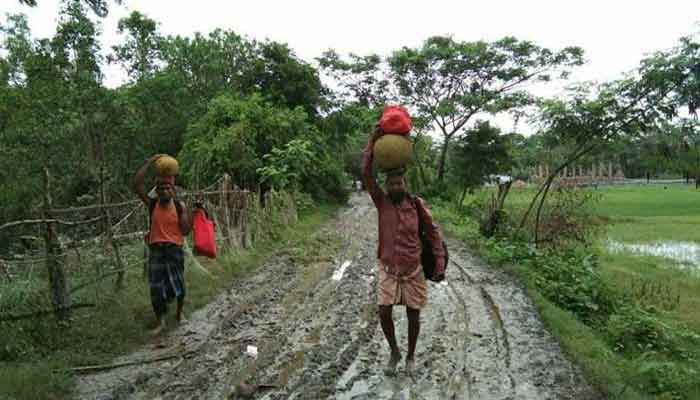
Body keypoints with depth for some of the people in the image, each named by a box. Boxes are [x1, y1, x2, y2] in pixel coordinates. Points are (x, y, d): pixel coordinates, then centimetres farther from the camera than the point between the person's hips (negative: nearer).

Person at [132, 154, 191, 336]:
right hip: (156, 250, 1)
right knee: (156, 287, 2)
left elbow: (185, 231, -5)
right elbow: (137, 184, -13)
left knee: (178, 284, 9)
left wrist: (185, 212, -17)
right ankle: (161, 322, 15)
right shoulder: (152, 204, 0)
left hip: (175, 249, 0)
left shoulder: (179, 206, -2)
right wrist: (149, 162, -15)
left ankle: (180, 313, 33)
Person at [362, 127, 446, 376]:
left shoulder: (416, 204, -8)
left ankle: (410, 355, 31)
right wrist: (374, 139, -24)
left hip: (413, 270, 0)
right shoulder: (382, 202, -7)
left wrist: (440, 264, -6)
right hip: (388, 270, 0)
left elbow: (434, 233, 0)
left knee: (413, 316, 7)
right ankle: (394, 352, 20)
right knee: (384, 313, -7)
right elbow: (366, 173, -18)